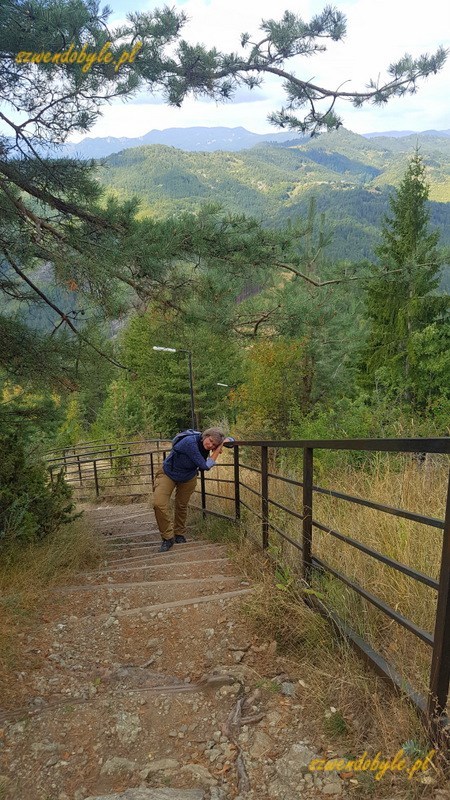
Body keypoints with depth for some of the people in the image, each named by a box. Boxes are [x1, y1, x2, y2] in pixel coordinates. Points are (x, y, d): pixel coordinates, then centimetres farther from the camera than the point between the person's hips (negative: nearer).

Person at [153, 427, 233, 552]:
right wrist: (216, 452, -29)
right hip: (168, 474, -5)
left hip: (188, 478, 5)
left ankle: (179, 535, 35)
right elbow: (205, 466, -34)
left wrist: (219, 446, -19)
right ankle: (168, 537, -6)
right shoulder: (190, 442, -37)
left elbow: (230, 439, 0)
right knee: (159, 504, -19)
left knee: (181, 506, 15)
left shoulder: (205, 445, -17)